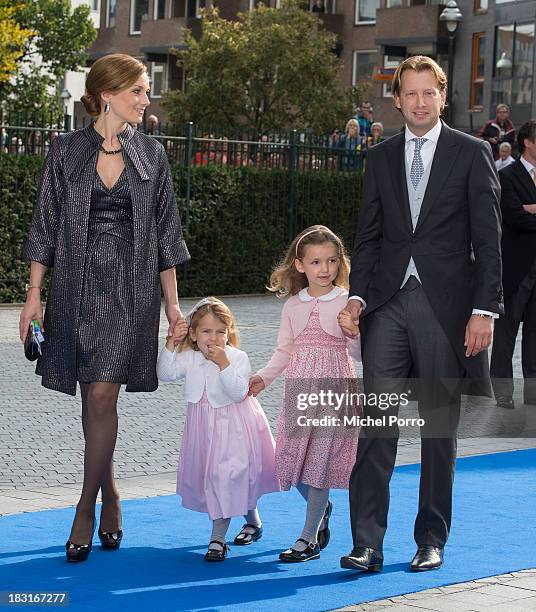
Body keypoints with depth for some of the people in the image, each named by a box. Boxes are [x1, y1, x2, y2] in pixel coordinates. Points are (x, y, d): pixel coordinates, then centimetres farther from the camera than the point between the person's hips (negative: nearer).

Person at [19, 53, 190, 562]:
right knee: (92, 400, 7)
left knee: (102, 395, -11)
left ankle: (86, 510, -4)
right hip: (77, 286, 1)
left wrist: (172, 301, 6)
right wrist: (34, 295, 0)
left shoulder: (150, 154, 6)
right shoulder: (65, 151, 3)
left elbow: (164, 231, 10)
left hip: (131, 290, 0)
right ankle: (110, 498, 24)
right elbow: (45, 225, 5)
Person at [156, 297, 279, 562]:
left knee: (227, 476, -13)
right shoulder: (189, 358, -2)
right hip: (205, 428, 5)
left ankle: (217, 538, -6)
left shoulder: (237, 358, -14)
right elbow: (165, 373, -11)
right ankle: (252, 520, 36)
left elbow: (239, 393, -23)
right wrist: (171, 344, -19)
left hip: (234, 429, -5)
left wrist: (223, 364, -32)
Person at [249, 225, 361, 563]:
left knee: (321, 457, -5)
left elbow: (357, 351, -6)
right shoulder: (293, 305, 9)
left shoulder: (347, 303, -3)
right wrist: (263, 377, 2)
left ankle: (310, 538, 3)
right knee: (291, 457, 3)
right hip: (299, 389, 4)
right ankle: (322, 507, 32)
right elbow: (285, 351, 14)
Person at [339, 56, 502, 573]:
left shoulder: (471, 153, 3)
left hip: (445, 305, -2)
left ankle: (431, 541, 16)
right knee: (376, 425, -5)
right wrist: (357, 296, -1)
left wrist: (484, 309, -9)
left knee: (439, 429, 6)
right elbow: (368, 235, 13)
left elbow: (487, 238, -1)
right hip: (389, 304, 2)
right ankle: (366, 543, -2)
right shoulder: (381, 158, 13)